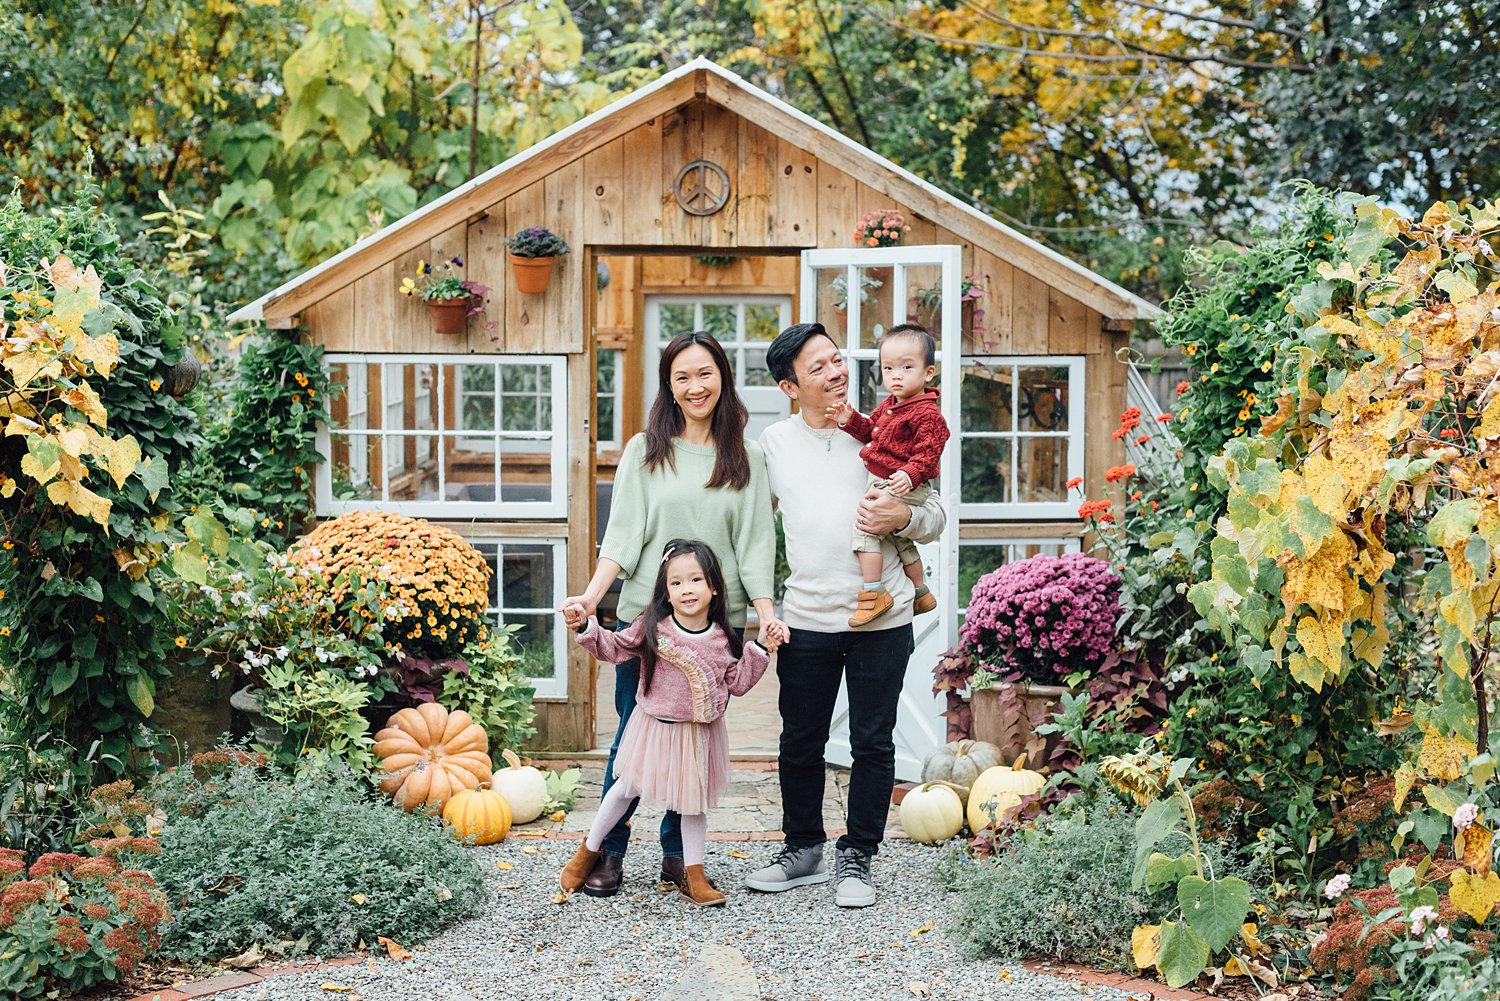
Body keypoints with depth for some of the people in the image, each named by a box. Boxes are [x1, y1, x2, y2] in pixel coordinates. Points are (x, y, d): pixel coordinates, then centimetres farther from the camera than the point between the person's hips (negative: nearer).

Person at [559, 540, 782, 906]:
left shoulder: (722, 639, -6)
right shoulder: (651, 628, -13)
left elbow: (737, 683, 2)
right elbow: (613, 646, -3)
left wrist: (760, 650, -6)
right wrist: (585, 626, -17)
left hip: (699, 734, 2)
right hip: (654, 726, -2)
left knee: (694, 801, 10)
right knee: (627, 789, 9)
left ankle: (694, 876, 19)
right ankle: (589, 851, 28)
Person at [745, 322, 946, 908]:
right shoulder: (774, 443, 6)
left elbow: (935, 519, 5)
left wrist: (903, 518, -16)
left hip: (882, 618, -1)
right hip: (807, 618, 1)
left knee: (873, 744, 4)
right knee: (800, 743, 9)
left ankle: (856, 859, 17)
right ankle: (803, 849, 26)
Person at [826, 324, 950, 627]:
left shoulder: (927, 414, -18)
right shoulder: (889, 406, 11)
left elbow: (928, 453, -25)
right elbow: (871, 431, 24)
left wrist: (910, 475, -40)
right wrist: (851, 420, 7)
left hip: (903, 486, -10)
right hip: (880, 482, 10)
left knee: (866, 523, -21)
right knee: (900, 540, 23)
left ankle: (873, 592, -17)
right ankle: (921, 594, 40)